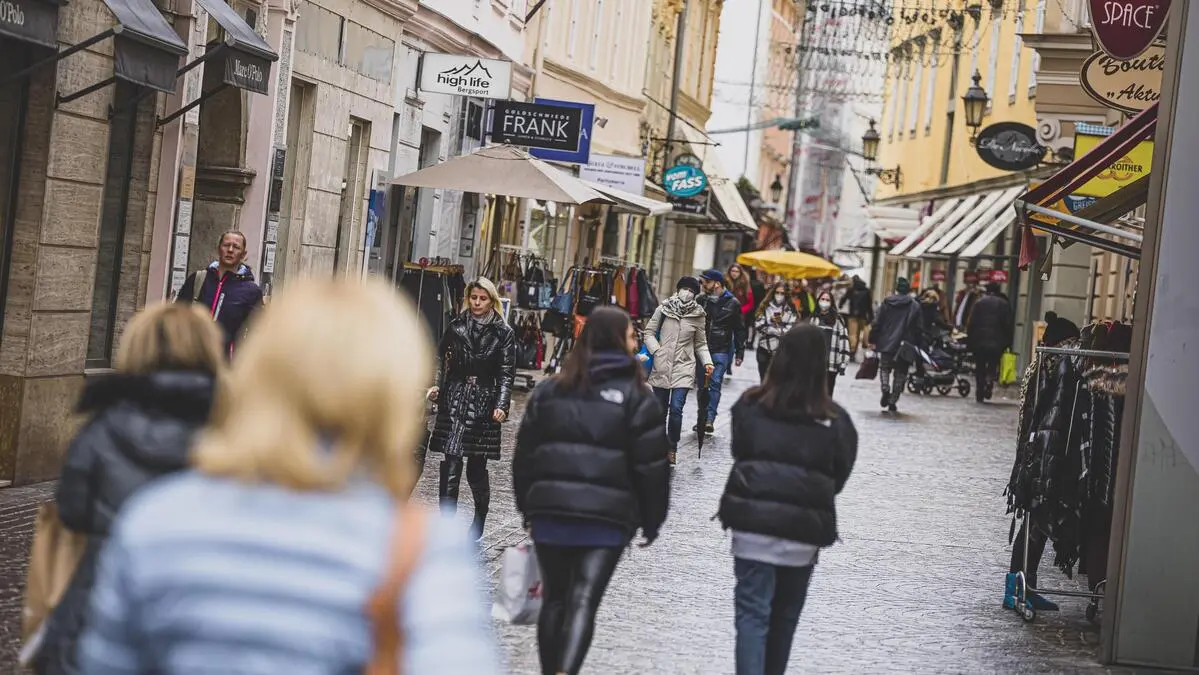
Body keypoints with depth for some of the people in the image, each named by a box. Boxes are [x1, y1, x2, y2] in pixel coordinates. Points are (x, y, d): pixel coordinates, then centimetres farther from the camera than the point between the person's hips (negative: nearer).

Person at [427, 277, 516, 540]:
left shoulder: (503, 333, 0)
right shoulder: (456, 326, 6)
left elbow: (507, 373, -1)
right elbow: (440, 358, 15)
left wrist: (501, 405, -12)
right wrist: (436, 385, 0)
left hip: (484, 404, -1)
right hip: (454, 401, 1)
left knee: (476, 468, 5)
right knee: (450, 466, -7)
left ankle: (479, 521, 28)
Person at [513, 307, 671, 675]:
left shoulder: (549, 389, 11)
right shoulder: (636, 396, -2)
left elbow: (524, 454, 13)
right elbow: (651, 465, -3)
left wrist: (527, 506, 21)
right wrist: (652, 520, 6)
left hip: (550, 509, 4)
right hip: (607, 515, -4)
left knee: (555, 598, 14)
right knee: (584, 601, -6)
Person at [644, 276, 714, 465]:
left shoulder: (698, 315, 5)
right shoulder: (663, 309, 2)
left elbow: (701, 344, 12)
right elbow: (648, 333, 5)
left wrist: (707, 362, -2)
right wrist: (657, 352, -9)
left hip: (684, 368, -1)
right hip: (661, 366, 1)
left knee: (676, 409, -13)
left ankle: (672, 448, 2)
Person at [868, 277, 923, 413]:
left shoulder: (886, 303, 1)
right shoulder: (915, 306, -1)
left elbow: (877, 324, 0)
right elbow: (917, 329, -1)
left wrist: (873, 340, 5)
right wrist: (917, 346, 4)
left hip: (886, 344, 1)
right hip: (905, 346, -1)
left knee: (885, 367, 17)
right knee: (900, 373, 9)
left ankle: (885, 389, -11)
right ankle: (893, 401, 7)